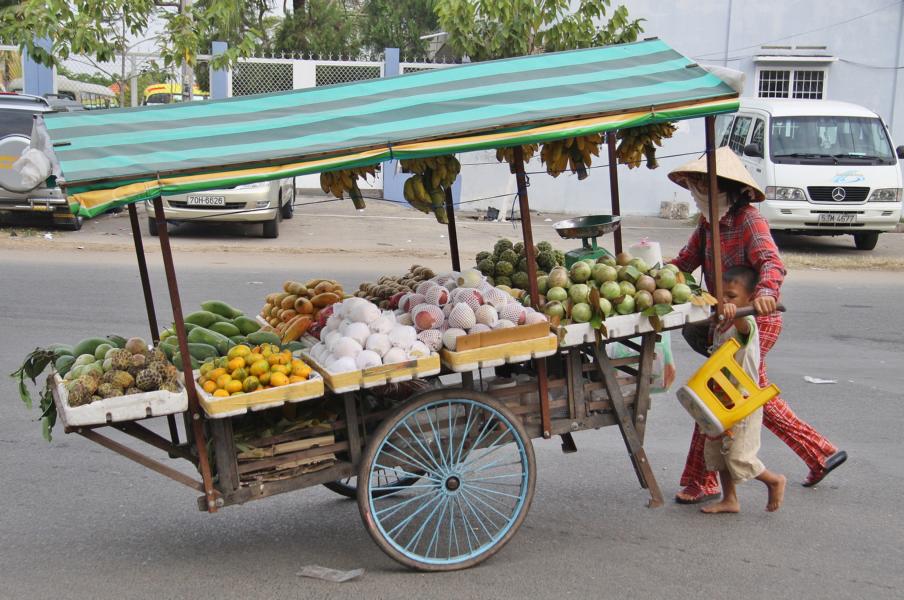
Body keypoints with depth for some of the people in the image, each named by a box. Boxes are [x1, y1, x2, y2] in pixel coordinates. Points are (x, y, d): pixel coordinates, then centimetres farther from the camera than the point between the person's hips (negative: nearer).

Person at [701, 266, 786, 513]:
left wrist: (734, 313, -67)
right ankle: (729, 500, 23)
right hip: (724, 400, 9)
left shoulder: (746, 323, -20)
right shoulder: (722, 324, 8)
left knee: (739, 458, -6)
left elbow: (743, 326, -49)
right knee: (715, 451, 11)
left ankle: (774, 481, 19)